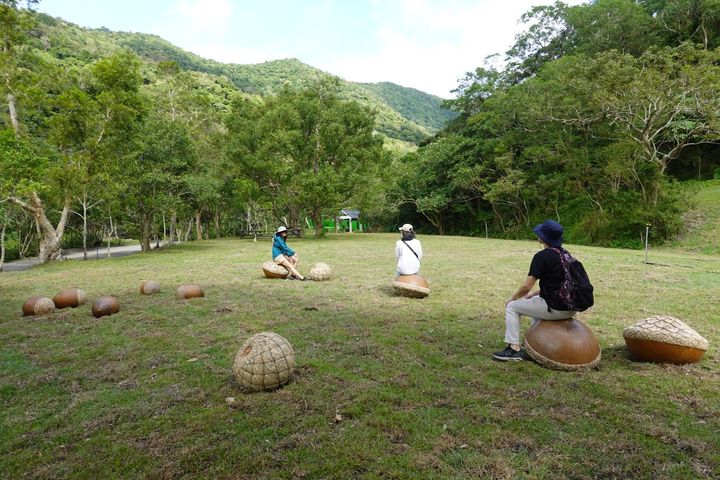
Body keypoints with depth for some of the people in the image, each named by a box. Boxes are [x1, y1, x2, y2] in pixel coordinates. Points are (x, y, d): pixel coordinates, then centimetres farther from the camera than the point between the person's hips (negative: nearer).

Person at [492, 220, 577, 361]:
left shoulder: (541, 256, -16)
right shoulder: (565, 253, 10)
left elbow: (526, 287, -16)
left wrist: (512, 298, 2)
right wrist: (534, 294, 19)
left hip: (555, 309, -8)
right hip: (571, 308, 8)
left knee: (512, 307, 7)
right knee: (536, 302, 34)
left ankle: (514, 349, 7)